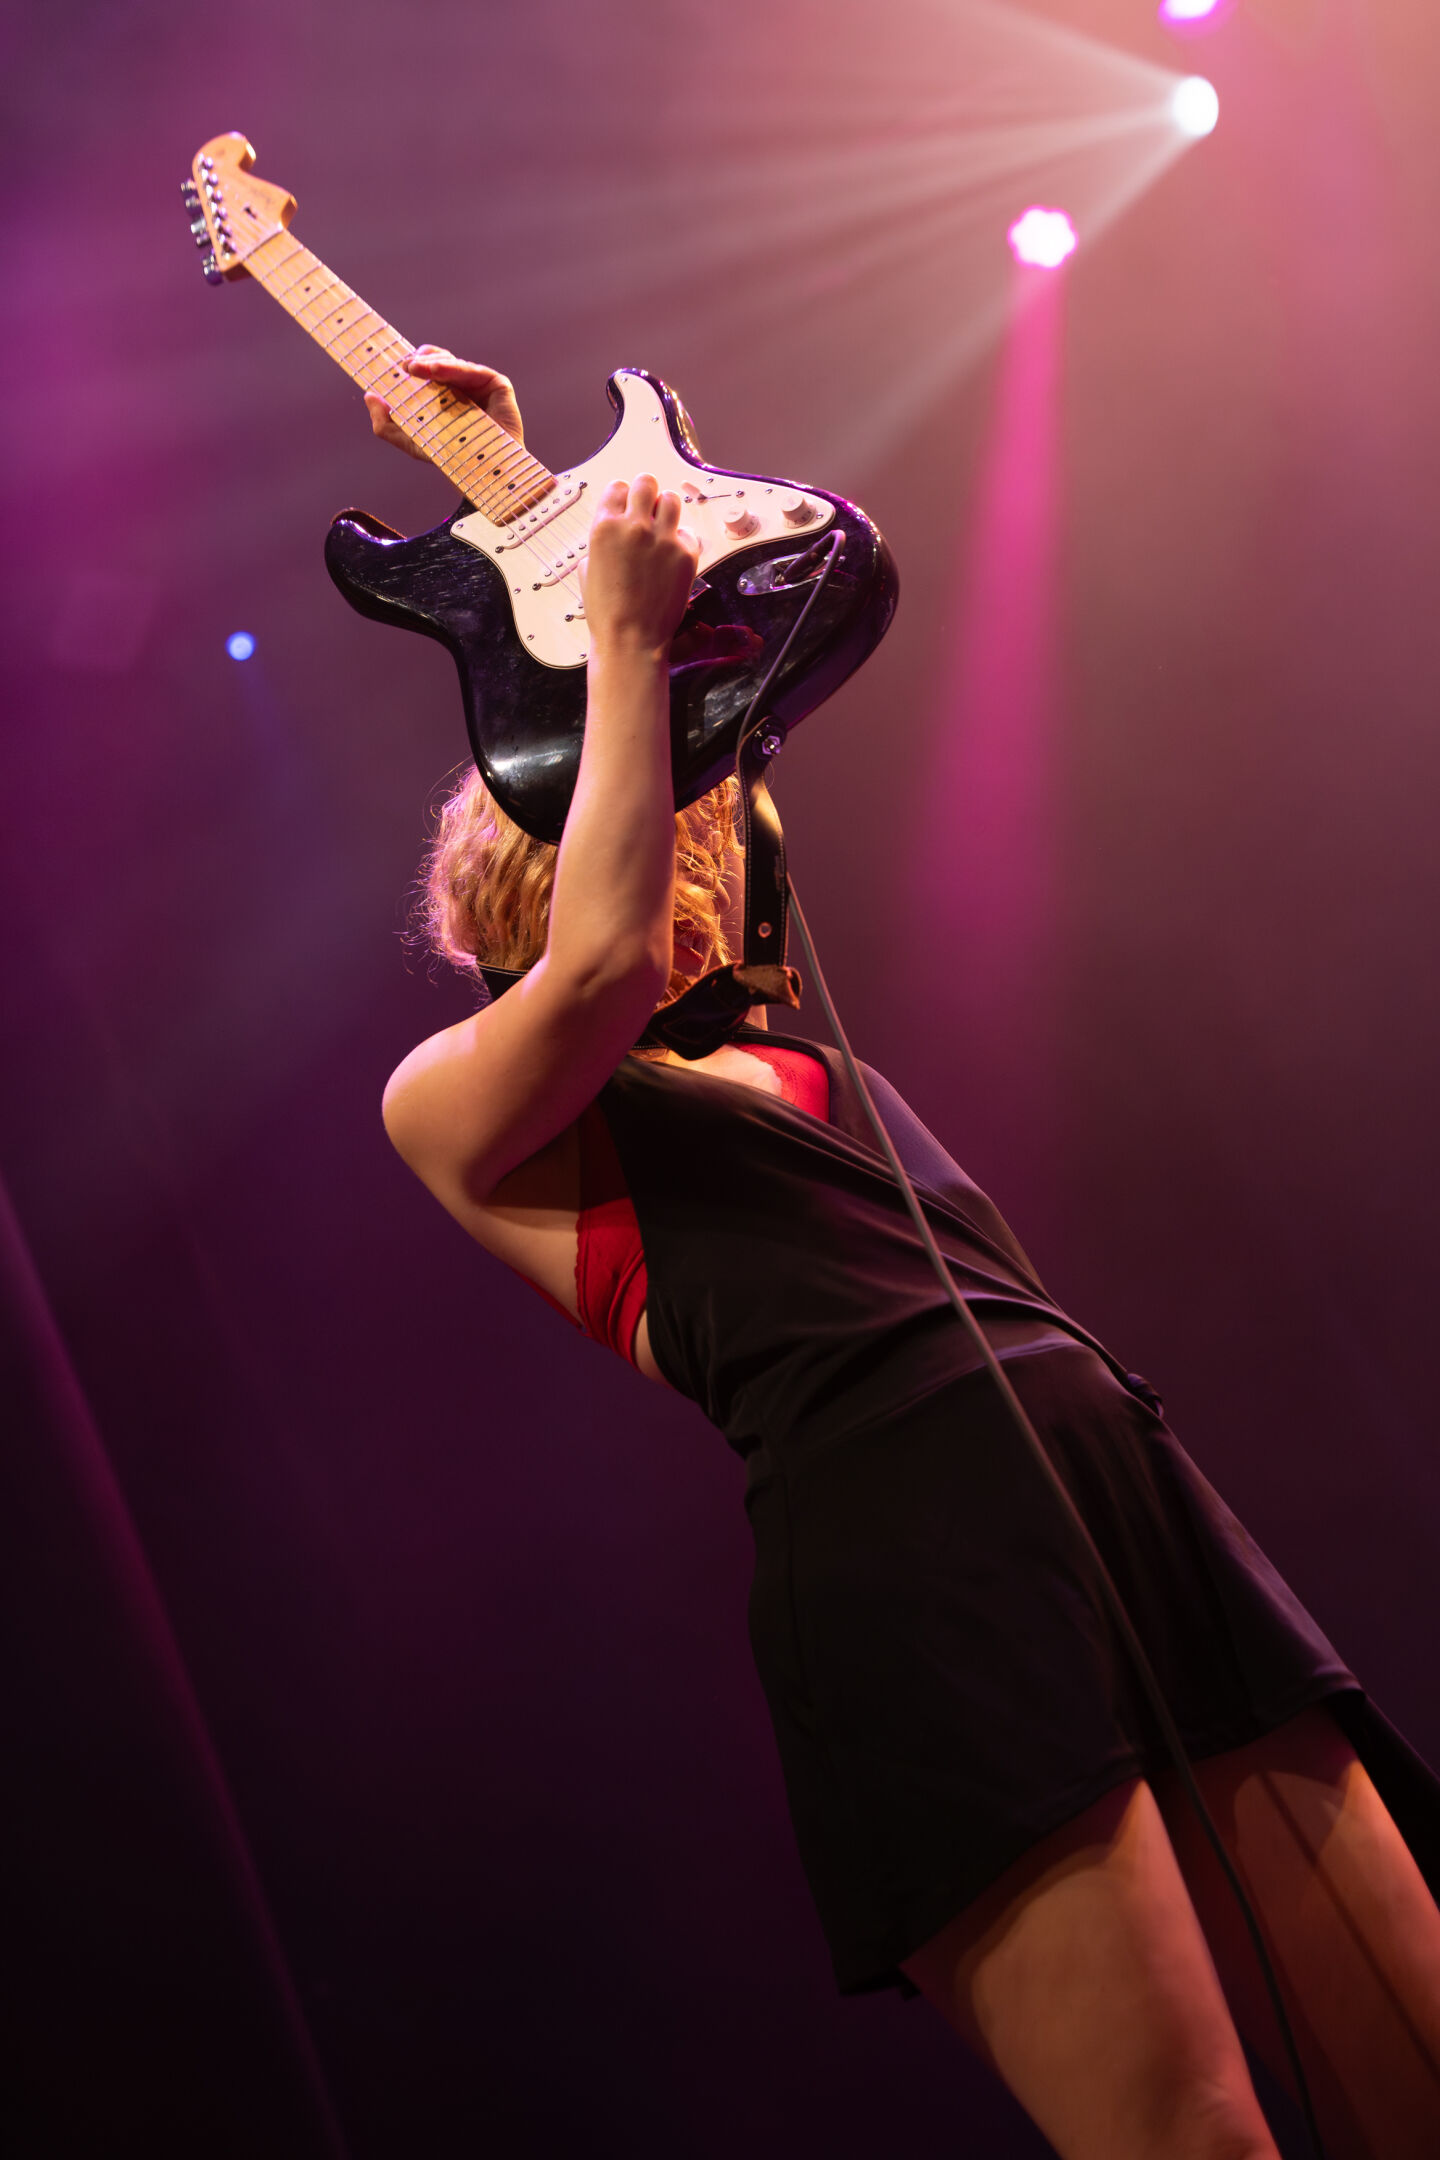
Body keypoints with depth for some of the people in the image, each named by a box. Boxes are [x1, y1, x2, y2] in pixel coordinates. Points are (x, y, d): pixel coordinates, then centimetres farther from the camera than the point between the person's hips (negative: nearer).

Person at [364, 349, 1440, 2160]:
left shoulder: (769, 1042, 29)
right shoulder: (454, 1097, 13)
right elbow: (598, 959, -9)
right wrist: (621, 633, 1)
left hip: (1127, 1469, 7)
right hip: (893, 1521, -7)